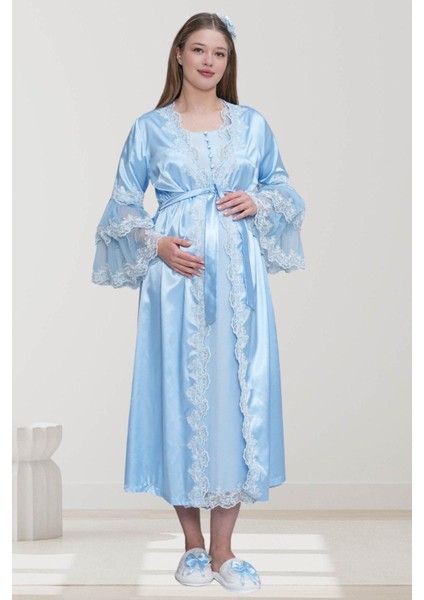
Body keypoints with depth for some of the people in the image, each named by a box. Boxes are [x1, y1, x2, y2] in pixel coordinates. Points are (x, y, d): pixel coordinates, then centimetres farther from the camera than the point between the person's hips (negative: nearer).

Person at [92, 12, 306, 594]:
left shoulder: (253, 124, 10)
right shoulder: (150, 128, 5)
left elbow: (285, 190, 16)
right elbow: (123, 205, 6)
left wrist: (258, 203, -5)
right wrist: (158, 245, -11)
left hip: (238, 278, 2)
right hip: (175, 274, -1)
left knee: (237, 393, -1)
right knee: (180, 392, 0)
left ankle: (222, 551, 9)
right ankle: (193, 544, 16)